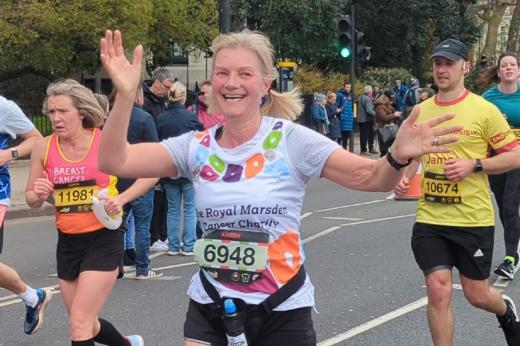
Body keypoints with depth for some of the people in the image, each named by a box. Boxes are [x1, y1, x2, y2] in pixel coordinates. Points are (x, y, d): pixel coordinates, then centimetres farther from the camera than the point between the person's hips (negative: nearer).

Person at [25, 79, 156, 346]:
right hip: (67, 242, 5)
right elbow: (31, 199, 8)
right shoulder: (44, 147, -3)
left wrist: (121, 199, -15)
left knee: (79, 324, -12)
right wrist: (39, 195, -15)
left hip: (104, 239, -5)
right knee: (87, 324, 17)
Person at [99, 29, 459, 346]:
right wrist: (126, 94, -22)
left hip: (282, 310, -2)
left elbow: (369, 177, -10)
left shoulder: (292, 140, -10)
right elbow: (115, 161, -8)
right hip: (210, 307, 2)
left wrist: (398, 157, -33)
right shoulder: (196, 147, -2)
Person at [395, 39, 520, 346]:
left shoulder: (484, 110, -7)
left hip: (474, 220, -3)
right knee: (438, 290, -5)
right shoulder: (420, 111, 5)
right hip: (430, 219, 3)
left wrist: (474, 165, -18)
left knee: (477, 296, 10)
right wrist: (403, 178, -1)